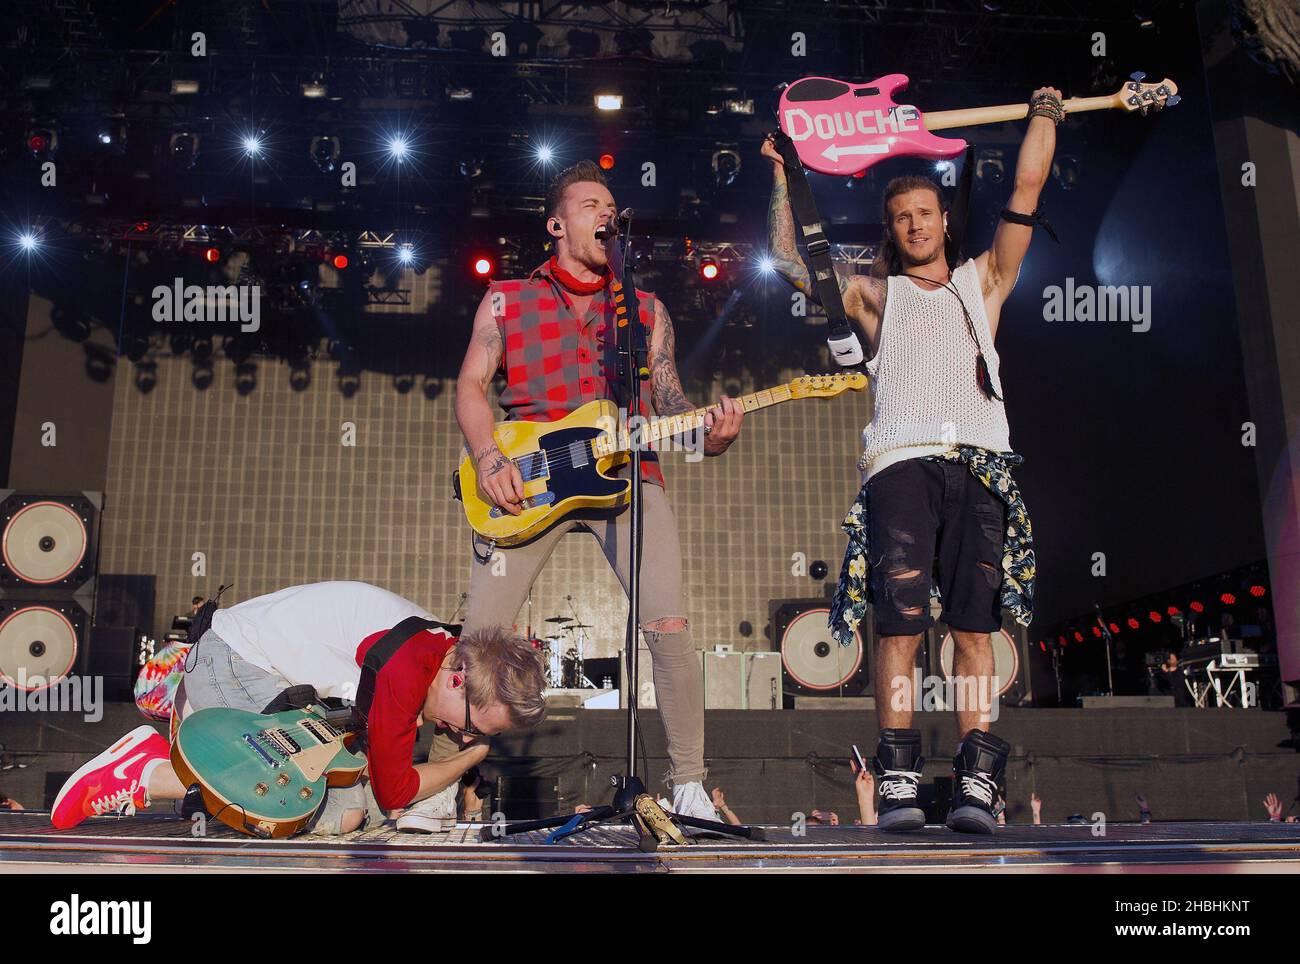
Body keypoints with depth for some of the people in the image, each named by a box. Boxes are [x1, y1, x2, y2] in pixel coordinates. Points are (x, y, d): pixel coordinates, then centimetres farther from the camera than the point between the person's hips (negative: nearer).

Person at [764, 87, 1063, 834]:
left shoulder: (983, 282, 25)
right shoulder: (875, 293, 23)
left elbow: (1027, 191, 25)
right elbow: (789, 258, 21)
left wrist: (1045, 116, 29)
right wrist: (785, 176, 25)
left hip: (980, 466, 1)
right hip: (902, 461, -1)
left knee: (975, 625, -6)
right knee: (901, 625, -12)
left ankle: (977, 781, -8)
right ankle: (899, 779, -11)